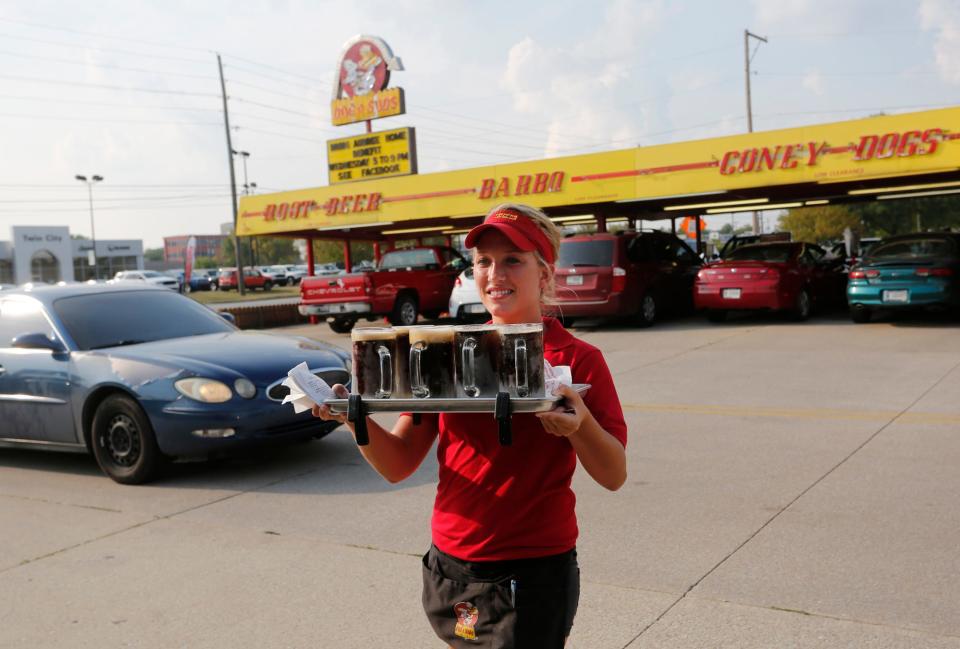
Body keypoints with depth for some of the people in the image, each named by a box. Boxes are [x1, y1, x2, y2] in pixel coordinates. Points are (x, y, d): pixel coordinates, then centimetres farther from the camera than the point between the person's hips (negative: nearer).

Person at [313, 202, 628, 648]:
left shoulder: (577, 359, -6)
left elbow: (614, 476, -8)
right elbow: (398, 464, 2)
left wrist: (580, 425, -27)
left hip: (531, 576, -4)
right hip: (448, 569, 4)